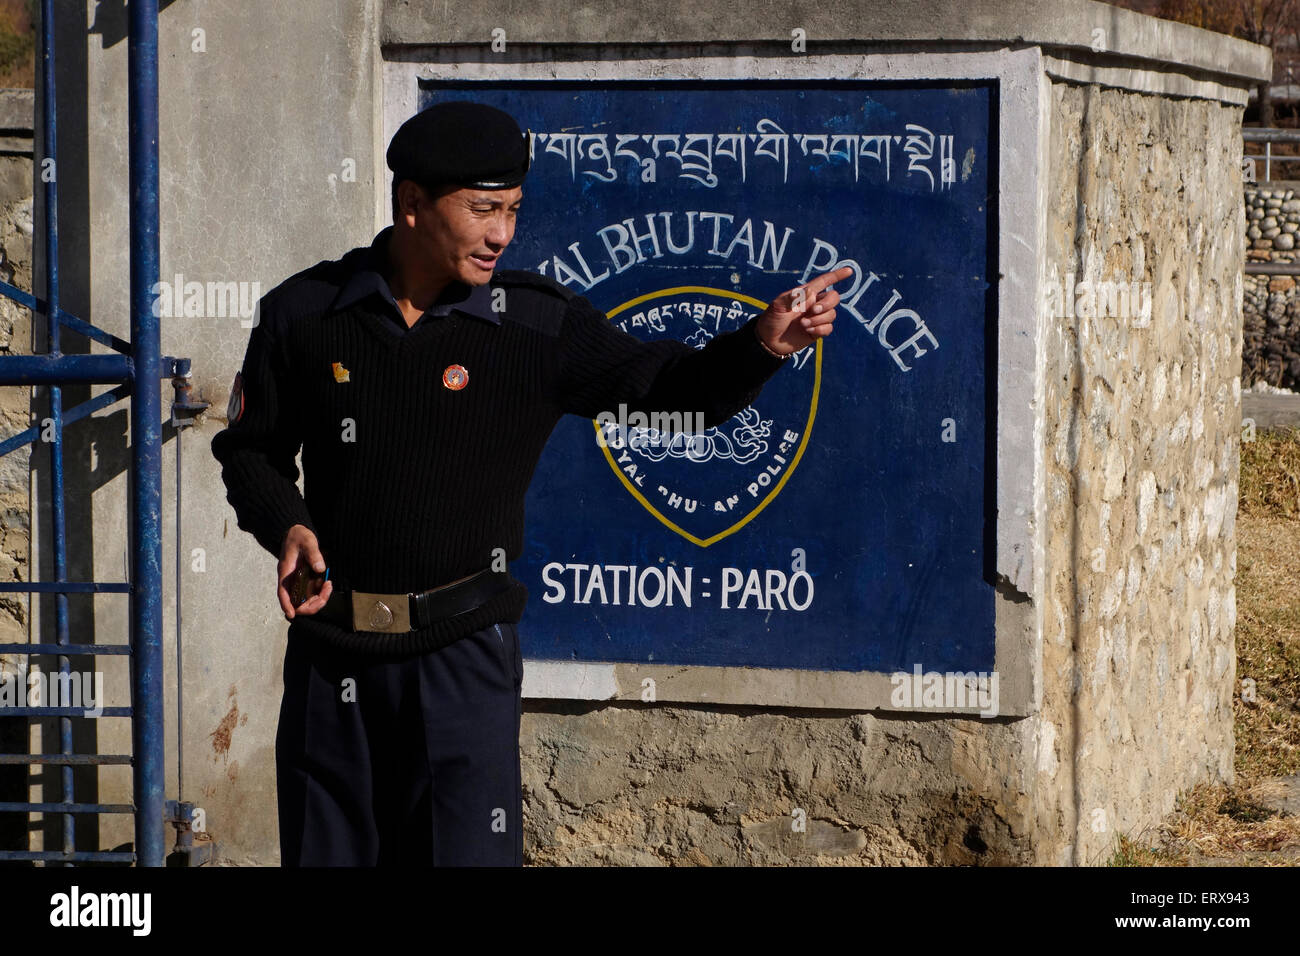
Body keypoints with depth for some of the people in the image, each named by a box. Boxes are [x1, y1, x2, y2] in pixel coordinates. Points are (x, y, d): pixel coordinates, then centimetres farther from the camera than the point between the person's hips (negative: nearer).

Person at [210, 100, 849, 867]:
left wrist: (763, 343, -26)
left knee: (468, 852, -7)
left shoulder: (537, 324, -3)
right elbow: (251, 448, 10)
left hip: (463, 650, -2)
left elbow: (679, 385, -7)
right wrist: (285, 526, -9)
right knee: (326, 850, 11)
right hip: (331, 649, 2)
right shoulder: (304, 314, 0)